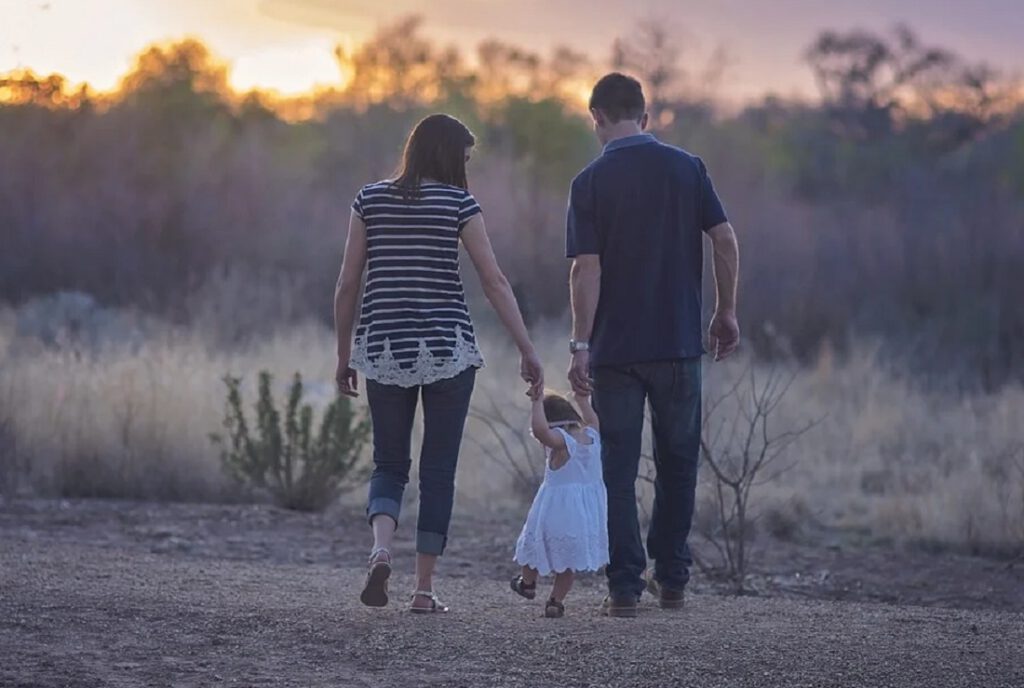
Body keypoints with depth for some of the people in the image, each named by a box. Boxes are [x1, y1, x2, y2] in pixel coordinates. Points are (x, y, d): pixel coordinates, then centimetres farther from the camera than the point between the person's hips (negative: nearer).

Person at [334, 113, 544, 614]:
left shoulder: (371, 199, 5)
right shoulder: (458, 203, -3)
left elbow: (347, 283, 4)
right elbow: (495, 282, -5)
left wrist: (344, 355, 12)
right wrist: (528, 352, -2)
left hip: (384, 349, 2)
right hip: (447, 348, -2)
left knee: (389, 465, 13)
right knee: (438, 470, 7)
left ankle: (381, 549, -15)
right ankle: (424, 588, 5)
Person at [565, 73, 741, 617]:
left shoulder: (591, 182, -5)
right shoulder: (687, 168, 2)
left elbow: (586, 268, -11)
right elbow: (725, 241, -2)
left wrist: (580, 344, -10)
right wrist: (726, 312, 9)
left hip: (615, 348, -2)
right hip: (679, 342, 2)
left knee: (618, 470, 3)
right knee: (677, 463, 15)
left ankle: (625, 587, 0)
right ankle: (671, 579, 18)